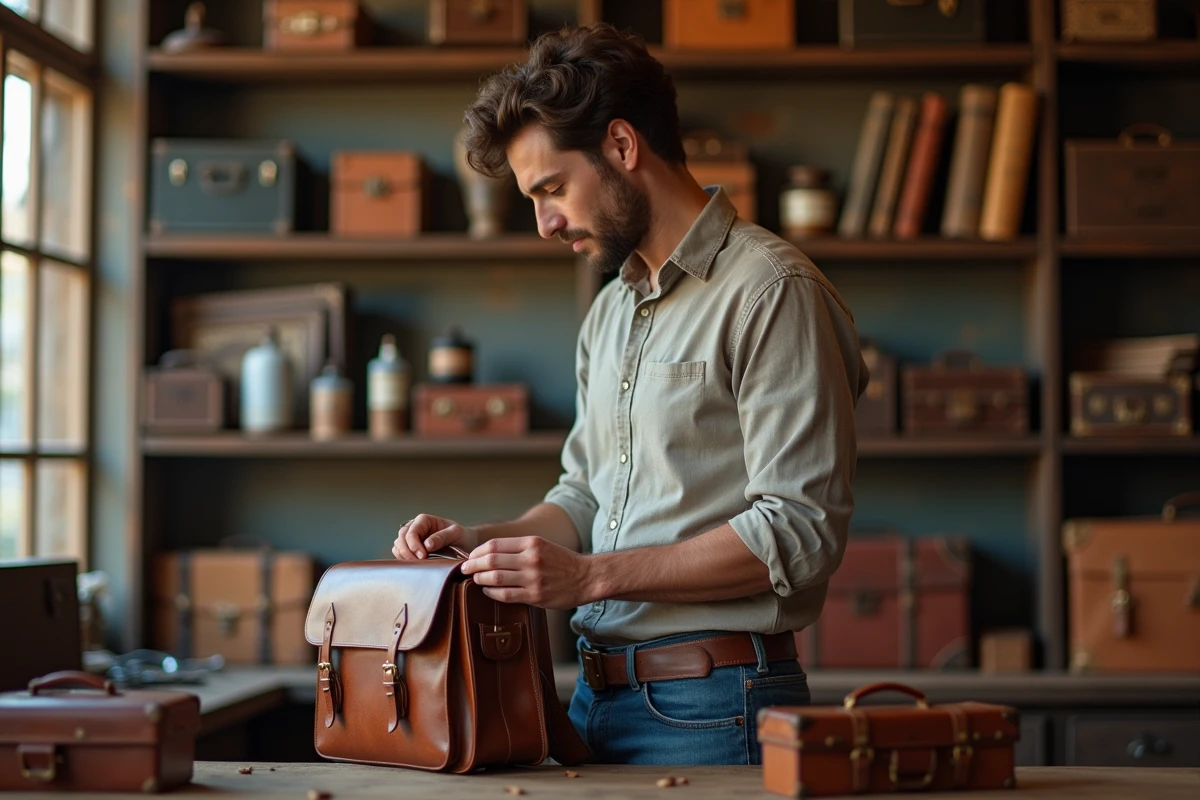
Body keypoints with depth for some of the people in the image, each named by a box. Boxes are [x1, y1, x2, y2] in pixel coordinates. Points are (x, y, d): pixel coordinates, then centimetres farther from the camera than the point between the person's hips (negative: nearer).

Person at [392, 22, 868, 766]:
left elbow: (799, 530, -19)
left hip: (711, 705, -8)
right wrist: (484, 540, 3)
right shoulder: (609, 312, 16)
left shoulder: (772, 291, -12)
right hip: (598, 696, 8)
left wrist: (591, 575, -20)